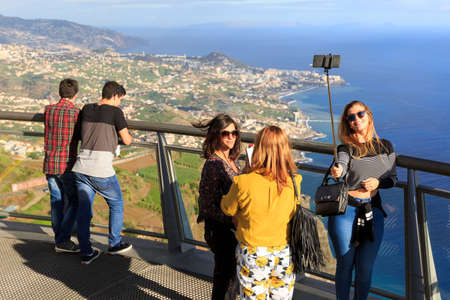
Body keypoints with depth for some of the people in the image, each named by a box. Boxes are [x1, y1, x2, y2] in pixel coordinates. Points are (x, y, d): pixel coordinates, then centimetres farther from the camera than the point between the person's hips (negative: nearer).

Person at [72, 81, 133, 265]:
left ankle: (86, 253, 17)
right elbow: (127, 141, -2)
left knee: (84, 210, 12)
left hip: (81, 167, 5)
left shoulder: (86, 109, 10)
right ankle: (114, 244, 28)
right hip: (101, 170, -5)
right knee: (116, 204, 18)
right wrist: (128, 135, 21)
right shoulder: (115, 112, -6)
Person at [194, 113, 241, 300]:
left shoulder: (230, 160, 4)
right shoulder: (213, 164, -22)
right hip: (220, 230, -8)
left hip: (231, 228, 8)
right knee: (226, 275, 6)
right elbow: (207, 205, -23)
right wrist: (234, 221, -26)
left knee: (230, 271, 23)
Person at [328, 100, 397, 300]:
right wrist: (337, 171, -48)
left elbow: (393, 178, 14)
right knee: (345, 266, 7)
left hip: (373, 211, 3)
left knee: (365, 270, 9)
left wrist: (378, 182, -7)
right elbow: (341, 166, -24)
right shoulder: (346, 148, -3)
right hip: (345, 210, -2)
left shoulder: (386, 147, 7)